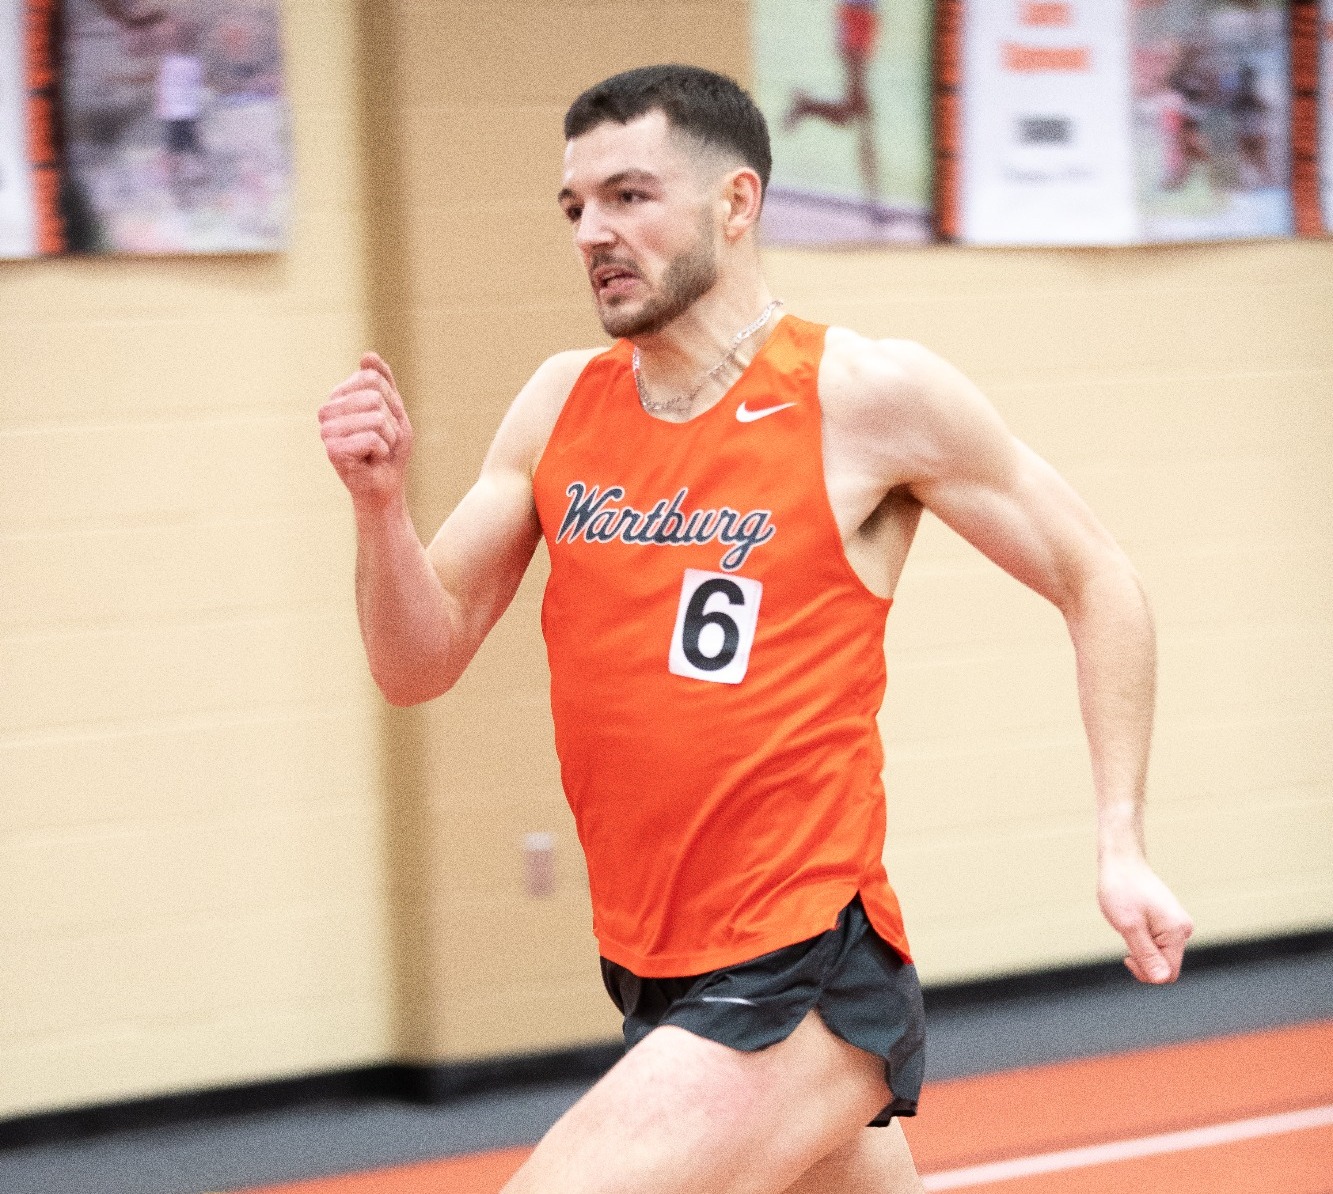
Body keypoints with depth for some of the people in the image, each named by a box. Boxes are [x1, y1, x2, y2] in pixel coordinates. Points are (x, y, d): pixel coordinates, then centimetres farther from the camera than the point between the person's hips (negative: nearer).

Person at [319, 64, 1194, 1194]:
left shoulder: (869, 393, -9)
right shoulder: (562, 404, 6)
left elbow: (1097, 582, 0)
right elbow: (420, 666, 7)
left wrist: (1121, 843, -6)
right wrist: (380, 503, -12)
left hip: (797, 983, -6)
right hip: (652, 972, 6)